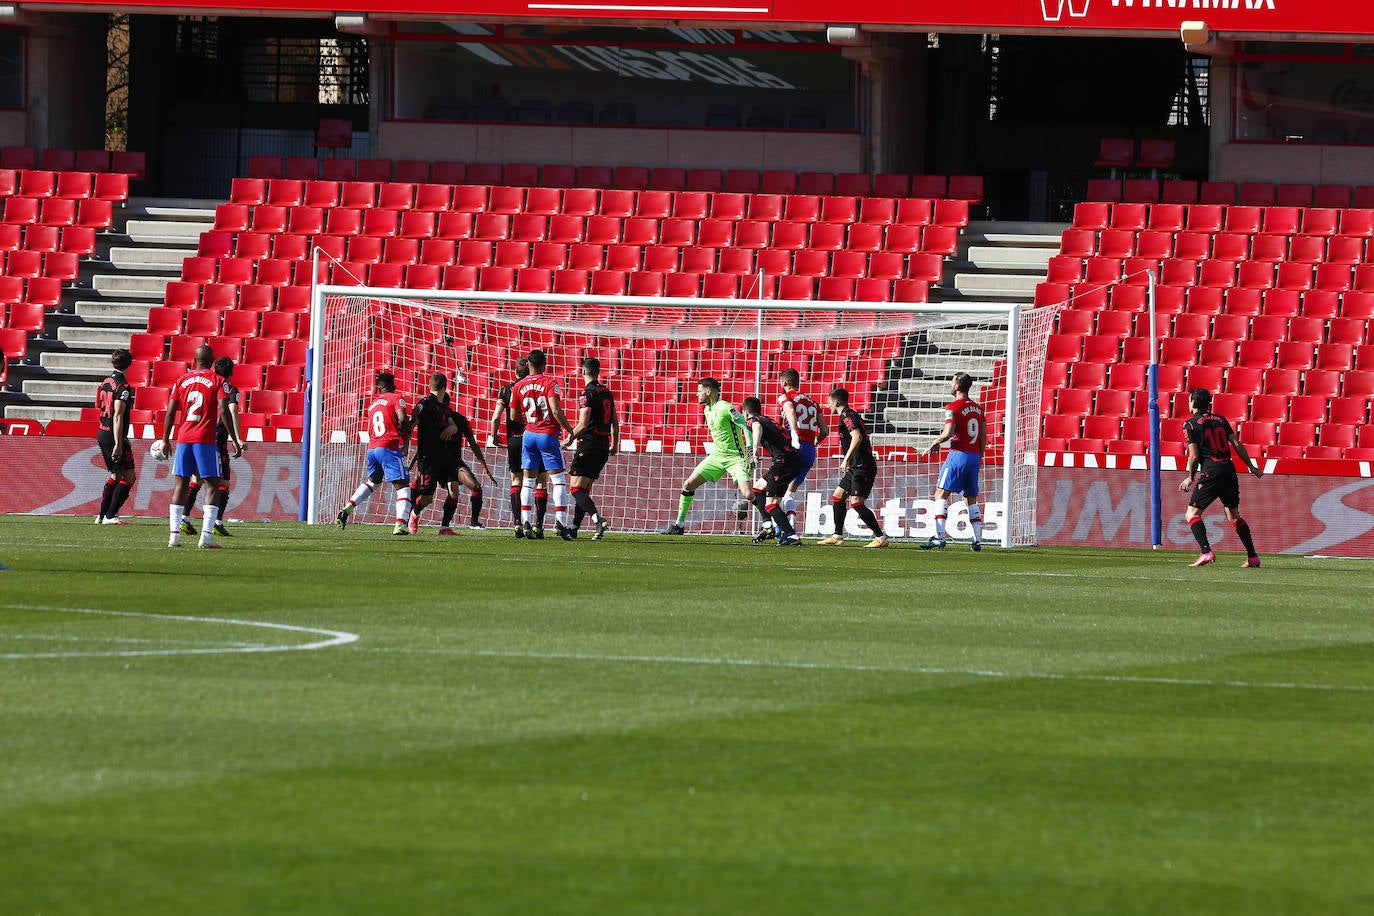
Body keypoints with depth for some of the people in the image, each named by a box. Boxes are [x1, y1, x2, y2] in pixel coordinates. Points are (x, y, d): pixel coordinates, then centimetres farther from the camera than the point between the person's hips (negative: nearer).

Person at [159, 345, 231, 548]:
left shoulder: (182, 381, 11)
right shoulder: (217, 381, 0)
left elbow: (171, 412, 7)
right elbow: (224, 411, -10)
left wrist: (165, 440, 14)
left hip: (183, 439, 4)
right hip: (206, 439, -4)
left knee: (180, 484, 9)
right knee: (212, 485, 0)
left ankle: (174, 535, 2)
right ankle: (206, 535, -12)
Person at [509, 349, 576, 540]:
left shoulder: (518, 387, 5)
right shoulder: (550, 382, -8)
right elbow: (556, 411, -17)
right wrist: (570, 431, -7)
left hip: (529, 434, 4)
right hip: (548, 434, -4)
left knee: (528, 481, 8)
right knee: (558, 479, -1)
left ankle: (526, 522, -1)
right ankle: (560, 521, -12)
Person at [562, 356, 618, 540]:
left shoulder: (588, 393, -12)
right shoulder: (607, 393, 12)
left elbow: (583, 424, -19)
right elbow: (615, 421, 20)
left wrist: (570, 439, -6)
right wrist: (614, 444, 30)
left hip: (589, 444, -8)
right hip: (603, 446, 8)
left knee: (577, 489, -9)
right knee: (584, 488, 14)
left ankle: (598, 519, -28)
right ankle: (574, 527, 15)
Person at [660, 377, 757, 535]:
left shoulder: (725, 408, -17)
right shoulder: (707, 411, 9)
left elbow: (746, 427, -19)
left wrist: (749, 452, -24)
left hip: (735, 457, -8)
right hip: (717, 456, 8)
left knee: (748, 495, -22)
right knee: (688, 484, 2)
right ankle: (679, 525, 12)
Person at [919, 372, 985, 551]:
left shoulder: (953, 407, -8)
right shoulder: (977, 408, 14)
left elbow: (947, 433, -17)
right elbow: (983, 437, 16)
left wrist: (935, 443, 2)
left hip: (958, 454, -7)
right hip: (975, 456, 7)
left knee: (941, 494, -5)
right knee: (971, 499, 12)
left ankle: (938, 537, -16)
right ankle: (977, 541, 7)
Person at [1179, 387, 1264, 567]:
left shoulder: (1190, 424, -1)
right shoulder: (1221, 420, 15)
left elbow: (1194, 456, -6)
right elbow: (1237, 445, 10)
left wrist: (1190, 478, 7)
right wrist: (1251, 467, 17)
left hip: (1211, 471, -6)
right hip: (1229, 470, 6)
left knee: (1192, 513, -1)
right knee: (1234, 516, 17)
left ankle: (1206, 552, -20)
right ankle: (1253, 557, 12)